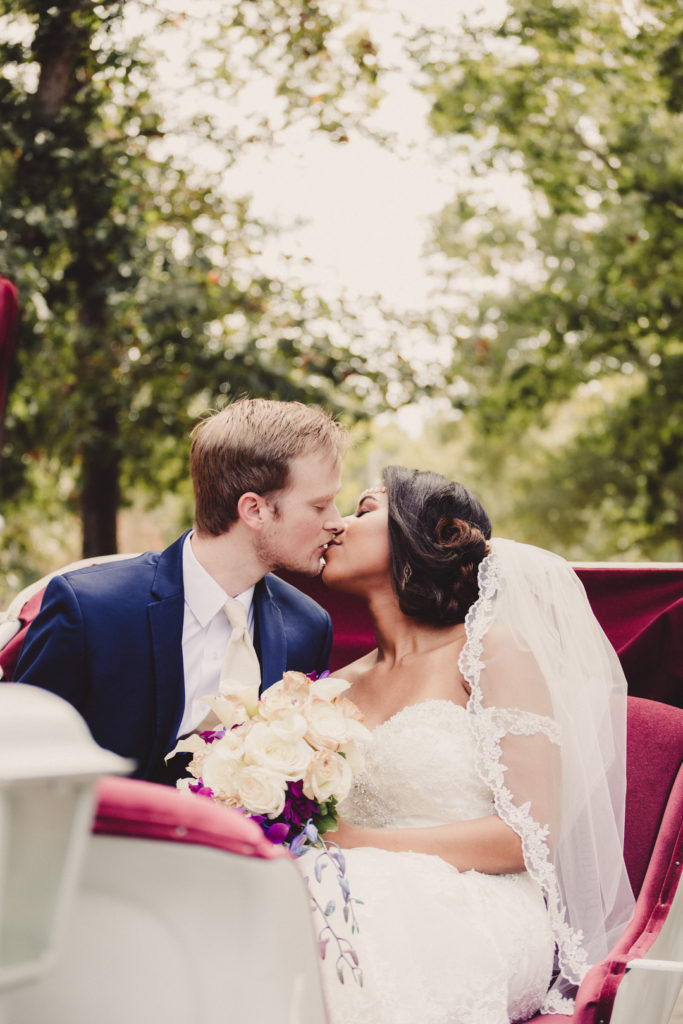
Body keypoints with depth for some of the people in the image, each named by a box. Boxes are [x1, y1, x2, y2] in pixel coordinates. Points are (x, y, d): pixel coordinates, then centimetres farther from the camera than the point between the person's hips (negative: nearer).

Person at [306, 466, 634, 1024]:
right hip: (374, 903, 4)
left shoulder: (493, 651, 1)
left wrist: (358, 841, -14)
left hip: (478, 910, -4)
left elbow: (529, 833, -8)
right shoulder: (344, 684, 19)